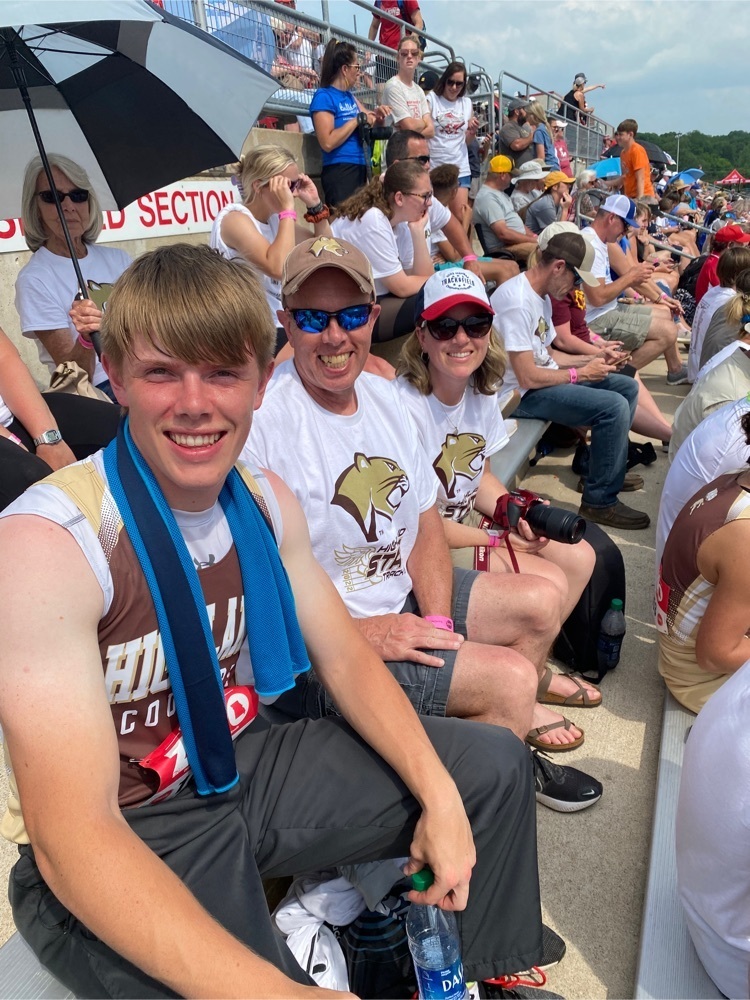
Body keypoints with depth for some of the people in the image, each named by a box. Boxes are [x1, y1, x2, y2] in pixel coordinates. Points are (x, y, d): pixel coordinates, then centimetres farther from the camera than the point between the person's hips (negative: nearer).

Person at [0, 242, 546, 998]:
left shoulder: (265, 501, -6)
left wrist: (440, 798, -10)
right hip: (108, 855, -6)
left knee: (494, 768, 8)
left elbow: (344, 658, 2)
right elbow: (72, 835, -30)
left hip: (244, 761, 6)